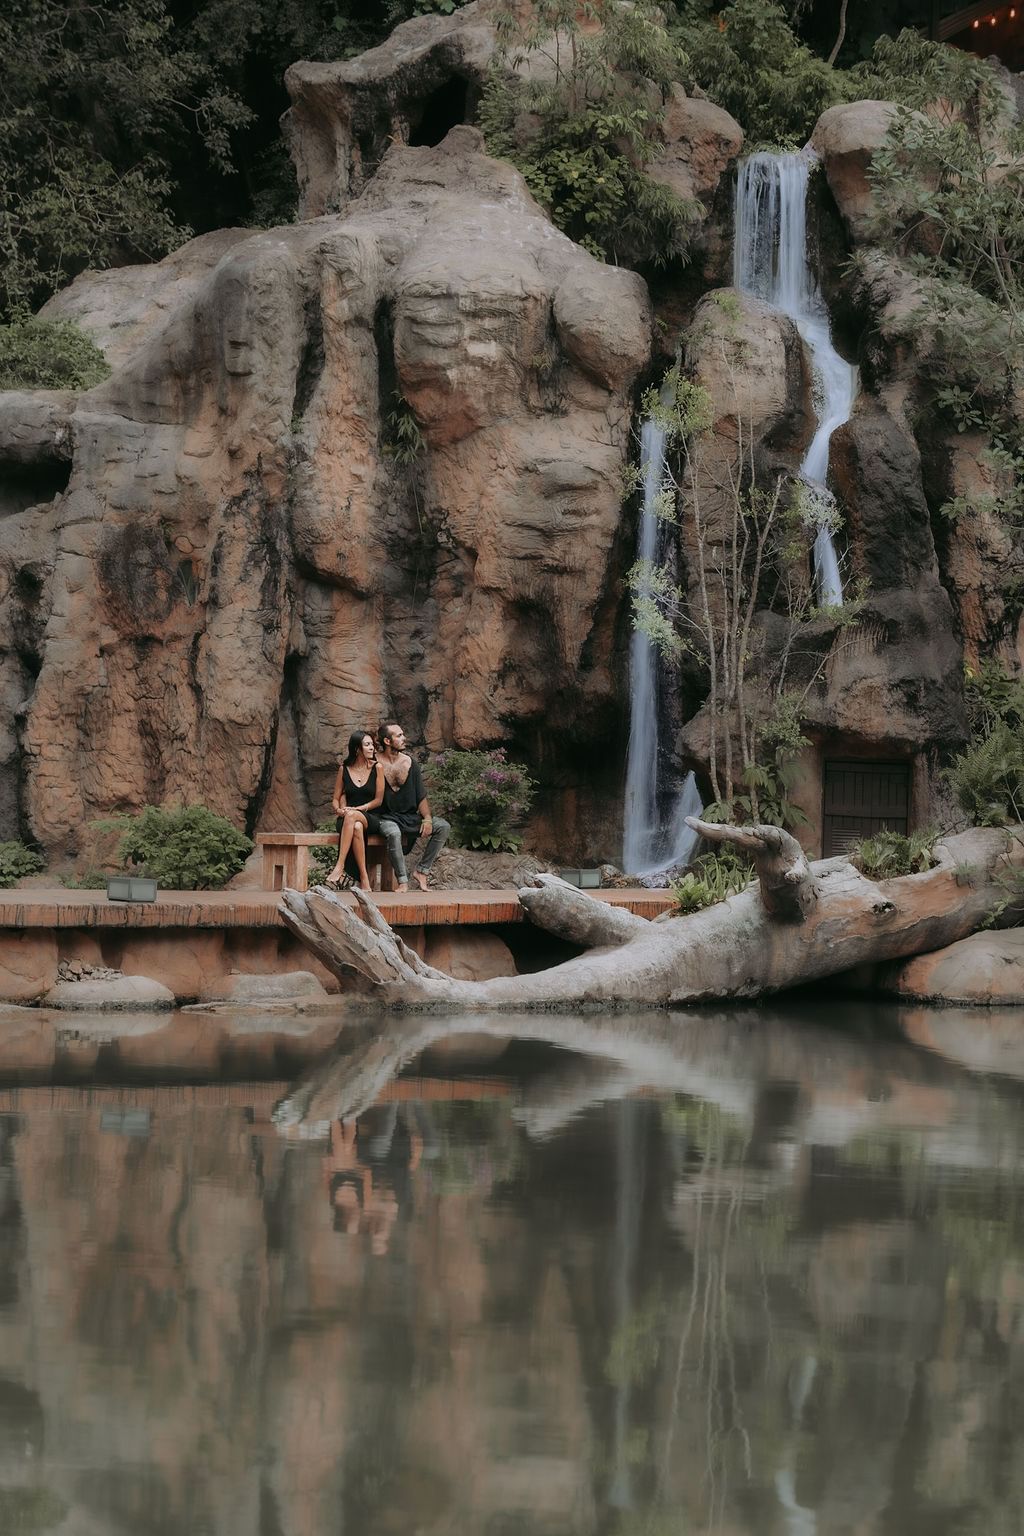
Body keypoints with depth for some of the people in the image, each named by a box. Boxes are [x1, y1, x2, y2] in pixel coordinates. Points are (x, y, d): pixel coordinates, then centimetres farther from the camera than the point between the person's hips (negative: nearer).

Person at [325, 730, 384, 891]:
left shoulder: (377, 768, 3)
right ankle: (364, 879, -43)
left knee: (352, 816, -38)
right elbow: (336, 798, 13)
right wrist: (338, 809, -11)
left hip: (371, 818, -1)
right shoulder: (344, 769, 8)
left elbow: (378, 800, 1)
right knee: (357, 828, -38)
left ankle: (339, 868, -44)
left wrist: (356, 809, -12)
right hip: (347, 819, 1)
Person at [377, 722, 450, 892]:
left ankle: (422, 870, -11)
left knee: (443, 827, -14)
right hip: (387, 818, -5)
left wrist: (427, 819, -6)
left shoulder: (410, 763, 7)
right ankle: (402, 880, -29)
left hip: (410, 817, 5)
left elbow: (421, 796, 8)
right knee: (394, 833, -39)